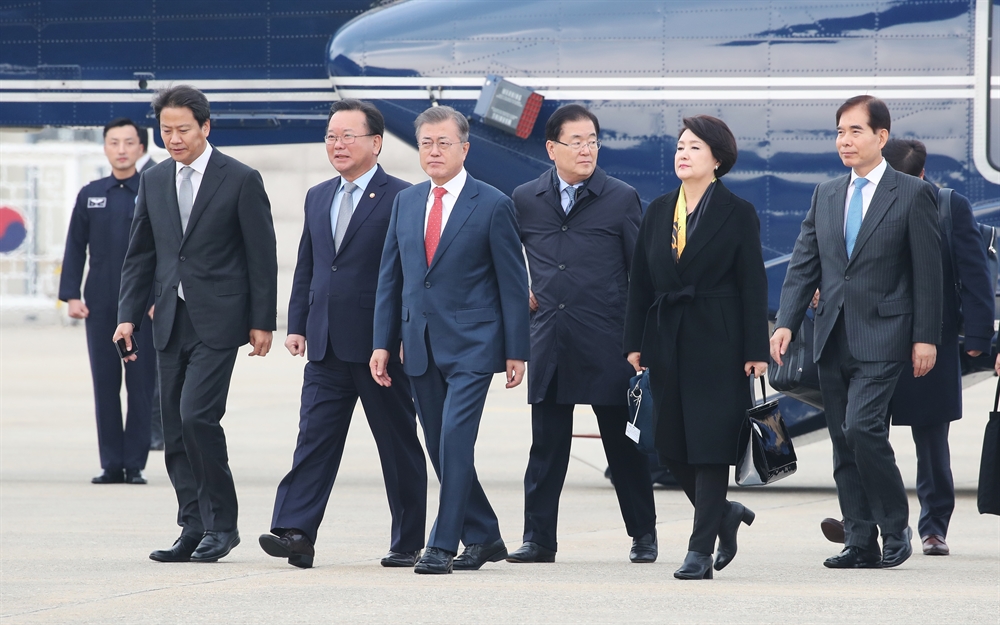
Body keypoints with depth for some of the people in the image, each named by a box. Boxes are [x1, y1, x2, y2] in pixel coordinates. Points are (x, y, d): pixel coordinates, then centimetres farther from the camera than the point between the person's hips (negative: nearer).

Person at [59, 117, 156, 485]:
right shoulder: (90, 195, 9)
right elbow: (75, 248, 8)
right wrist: (71, 296, -1)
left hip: (144, 308, -2)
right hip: (100, 308, 2)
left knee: (141, 386, -1)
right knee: (105, 386, 3)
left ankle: (135, 465, 3)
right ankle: (111, 465, 7)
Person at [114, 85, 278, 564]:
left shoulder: (241, 181, -4)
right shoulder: (153, 182, 11)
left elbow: (262, 256, -3)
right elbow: (140, 255, 15)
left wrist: (262, 322, -7)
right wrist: (128, 315, 6)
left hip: (217, 321, -6)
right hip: (171, 322, 6)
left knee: (197, 416, -16)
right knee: (176, 430, 4)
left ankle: (221, 524, -5)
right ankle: (194, 529, 10)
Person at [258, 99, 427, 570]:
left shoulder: (400, 198, -6)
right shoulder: (318, 198, 15)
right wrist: (296, 325, 10)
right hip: (326, 347, 6)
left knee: (399, 446, 4)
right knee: (314, 439, -4)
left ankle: (407, 543, 11)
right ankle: (295, 533, -12)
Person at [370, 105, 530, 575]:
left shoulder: (492, 205, -3)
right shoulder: (405, 202, 11)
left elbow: (513, 283, -3)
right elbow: (390, 276, 13)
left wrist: (516, 351, -6)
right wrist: (382, 343, 6)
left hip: (471, 345, -6)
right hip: (420, 346, 6)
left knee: (454, 442, -15)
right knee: (440, 449, 9)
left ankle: (443, 545, -12)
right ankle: (484, 537, 21)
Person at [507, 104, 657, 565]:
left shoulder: (622, 199, 1)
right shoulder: (525, 200, 7)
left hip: (607, 344, -2)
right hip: (549, 342, 2)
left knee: (623, 442, 5)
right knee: (546, 444, 4)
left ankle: (643, 535, 15)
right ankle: (539, 539, 8)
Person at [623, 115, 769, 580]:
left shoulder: (737, 214, -2)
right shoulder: (658, 211, 11)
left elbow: (753, 285, -4)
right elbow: (640, 281, 12)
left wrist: (755, 351, -9)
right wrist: (634, 344, 6)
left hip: (716, 344, -5)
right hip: (666, 340, 5)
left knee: (710, 444, -5)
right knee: (670, 445, 5)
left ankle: (701, 550, -2)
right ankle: (725, 513, 28)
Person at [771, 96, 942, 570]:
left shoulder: (912, 194, -2)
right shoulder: (826, 196, 14)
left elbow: (928, 270, -4)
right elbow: (804, 264, 12)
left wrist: (925, 337, -8)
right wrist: (786, 322, 0)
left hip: (881, 336, -6)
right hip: (833, 337, 6)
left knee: (861, 428, -19)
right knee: (844, 443, 5)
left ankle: (895, 527, -4)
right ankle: (861, 544, 10)